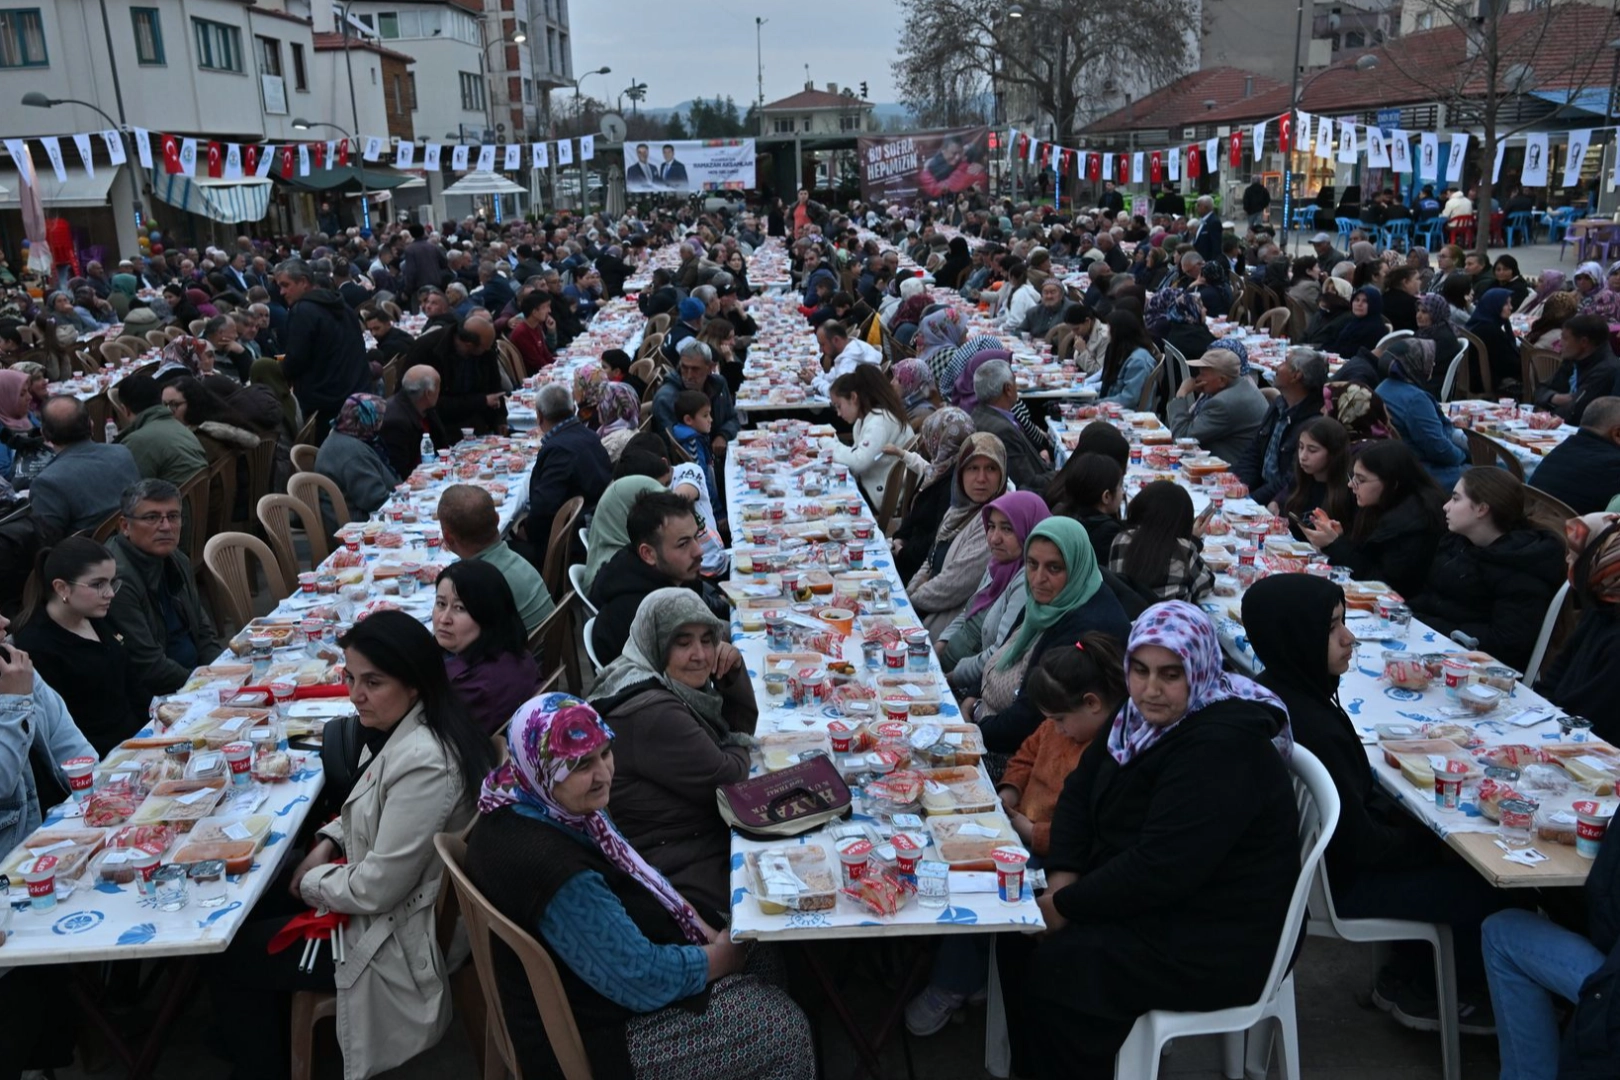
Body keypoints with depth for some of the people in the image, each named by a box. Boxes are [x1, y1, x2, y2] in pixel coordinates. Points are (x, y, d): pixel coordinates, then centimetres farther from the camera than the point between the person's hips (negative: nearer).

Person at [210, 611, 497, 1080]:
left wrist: (312, 882, -10)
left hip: (395, 935, -9)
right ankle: (273, 1042, 40)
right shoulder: (401, 728, -2)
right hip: (378, 901, 9)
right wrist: (329, 842, 2)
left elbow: (376, 889, -28)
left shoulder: (422, 763, -33)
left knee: (224, 957, 7)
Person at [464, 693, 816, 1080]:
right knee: (784, 1028, -1)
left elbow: (638, 878, 9)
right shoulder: (552, 867, -36)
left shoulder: (562, 807, -7)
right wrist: (722, 955, -10)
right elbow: (643, 979, -28)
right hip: (597, 1037, -9)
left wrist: (709, 934, -2)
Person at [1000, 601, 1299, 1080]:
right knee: (1020, 929, 0)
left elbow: (1160, 870, -30)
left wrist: (1066, 906, -21)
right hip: (1142, 897, 9)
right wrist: (1062, 875, -7)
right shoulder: (1145, 715, 0)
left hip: (1214, 945, -9)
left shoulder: (1221, 749, -27)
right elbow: (1080, 790, 8)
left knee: (1056, 965, -19)